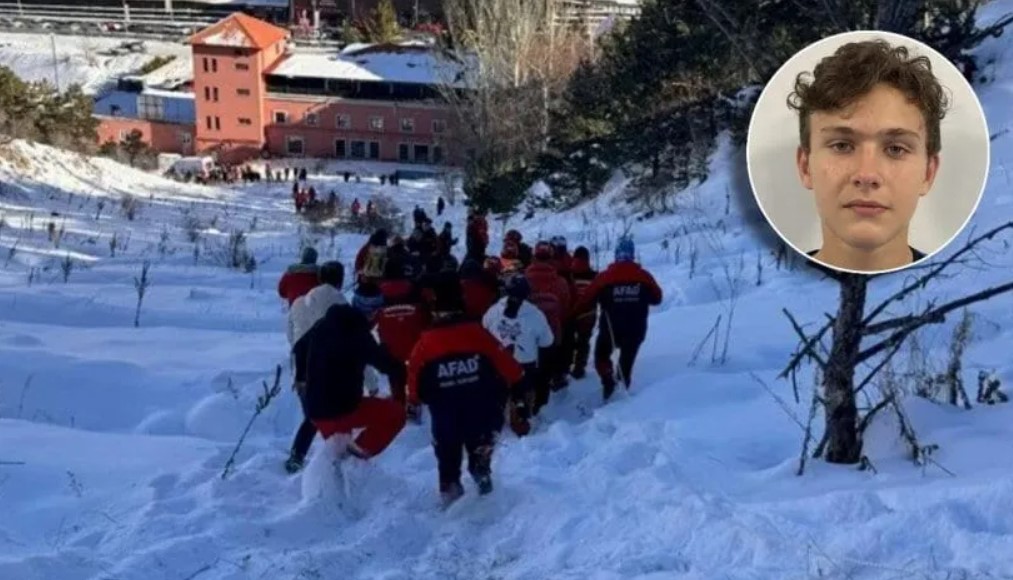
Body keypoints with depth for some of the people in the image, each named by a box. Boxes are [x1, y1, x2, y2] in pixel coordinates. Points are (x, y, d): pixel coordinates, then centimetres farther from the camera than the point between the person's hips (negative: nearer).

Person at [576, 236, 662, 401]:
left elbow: (586, 300, -8)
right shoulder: (644, 276, -7)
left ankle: (608, 380, -4)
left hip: (610, 328, -1)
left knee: (601, 356, 20)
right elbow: (657, 298, 7)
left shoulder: (604, 277, -11)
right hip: (635, 330, 1)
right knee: (626, 362, 18)